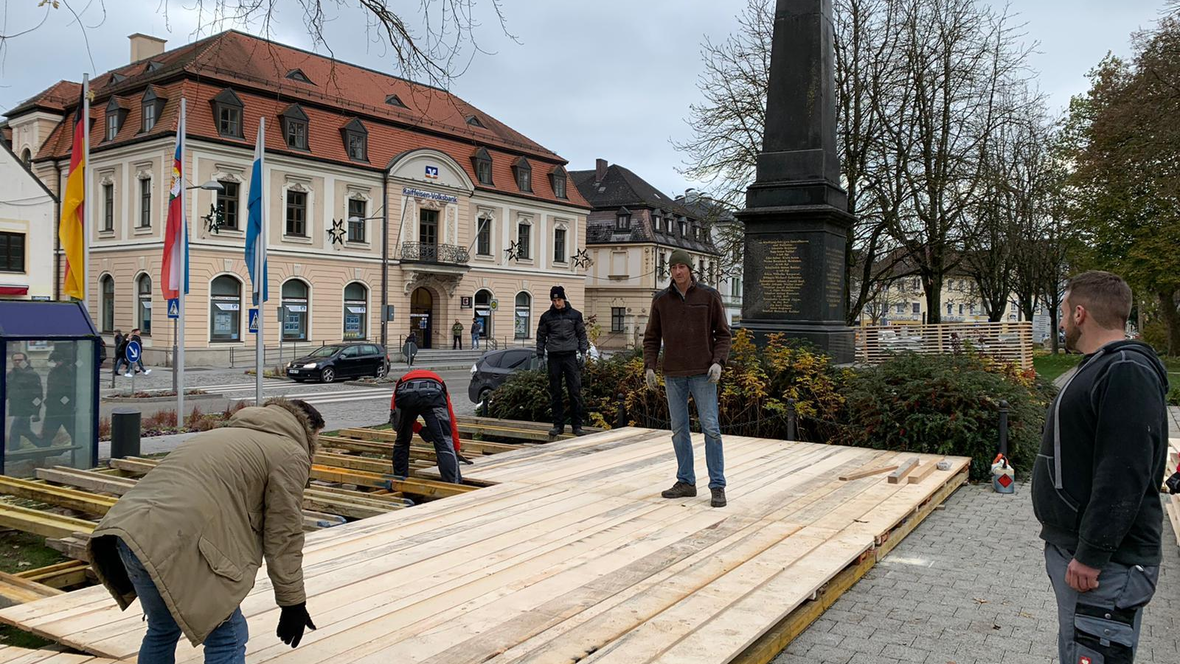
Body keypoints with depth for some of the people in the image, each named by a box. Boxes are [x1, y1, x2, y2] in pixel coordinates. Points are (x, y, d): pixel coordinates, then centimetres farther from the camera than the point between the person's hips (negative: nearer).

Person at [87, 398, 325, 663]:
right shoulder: (289, 453, 5)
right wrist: (293, 603, 8)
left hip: (128, 528, 9)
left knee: (163, 629, 25)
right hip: (173, 542, -9)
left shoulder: (228, 434, 31)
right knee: (227, 638, 2)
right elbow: (283, 536, 2)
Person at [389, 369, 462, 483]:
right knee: (445, 444, 1)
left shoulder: (402, 380, 44)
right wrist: (456, 451, 48)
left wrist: (419, 429, 33)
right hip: (433, 394, -1)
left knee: (401, 442, 27)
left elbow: (393, 417, 31)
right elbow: (452, 423, 40)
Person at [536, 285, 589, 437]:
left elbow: (582, 334, 9)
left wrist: (583, 352, 0)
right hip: (554, 357, 1)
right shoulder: (546, 316, 7)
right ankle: (558, 425, 11)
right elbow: (541, 337, 11)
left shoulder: (575, 315, 6)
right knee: (555, 393, 4)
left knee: (575, 391, -4)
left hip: (571, 356, -1)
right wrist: (540, 355, 4)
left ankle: (576, 425, 1)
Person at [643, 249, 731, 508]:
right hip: (674, 374, 3)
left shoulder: (709, 296, -3)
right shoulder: (661, 300, 4)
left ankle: (717, 486, 0)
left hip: (703, 373, -3)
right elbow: (652, 338, 8)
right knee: (679, 429, 8)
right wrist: (649, 367, -4)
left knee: (710, 427, -7)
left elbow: (723, 334, -1)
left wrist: (718, 362, -15)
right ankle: (686, 482, 18)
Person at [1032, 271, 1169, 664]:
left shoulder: (1127, 373, -18)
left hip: (1107, 564, -10)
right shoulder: (1099, 368, 15)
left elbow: (1124, 478, -26)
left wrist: (1091, 556, -24)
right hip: (1069, 547, 10)